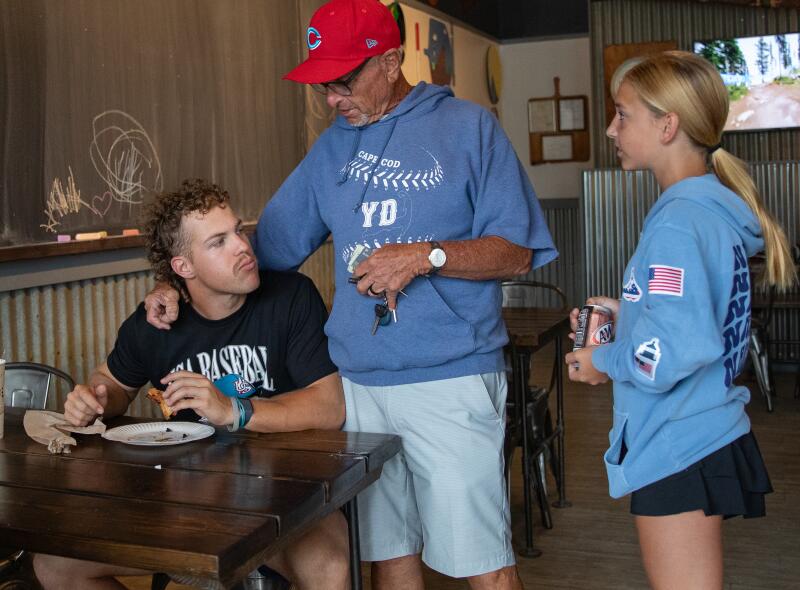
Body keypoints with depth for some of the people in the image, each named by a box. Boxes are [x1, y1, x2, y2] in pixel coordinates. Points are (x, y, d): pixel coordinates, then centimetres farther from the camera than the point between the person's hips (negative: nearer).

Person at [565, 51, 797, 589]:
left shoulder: (678, 222, -22)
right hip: (706, 438, 10)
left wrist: (604, 360, -13)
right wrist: (625, 311, 9)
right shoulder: (715, 210, 8)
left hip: (679, 453, -10)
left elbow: (673, 353, -30)